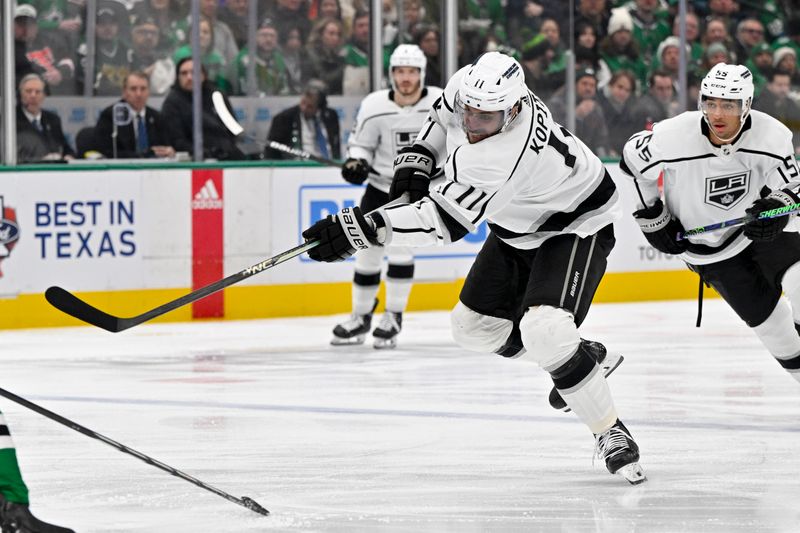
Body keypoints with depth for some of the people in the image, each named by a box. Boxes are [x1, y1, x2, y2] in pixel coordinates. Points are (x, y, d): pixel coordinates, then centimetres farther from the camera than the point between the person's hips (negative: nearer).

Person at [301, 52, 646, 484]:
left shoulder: (505, 157, -42)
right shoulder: (468, 85, -18)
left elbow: (445, 220, -41)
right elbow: (444, 114, 8)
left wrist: (362, 228, -43)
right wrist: (418, 158, -6)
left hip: (575, 225, -9)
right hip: (519, 226, 9)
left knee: (544, 330, -28)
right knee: (474, 325, 9)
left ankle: (610, 432, -11)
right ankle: (573, 355, 32)